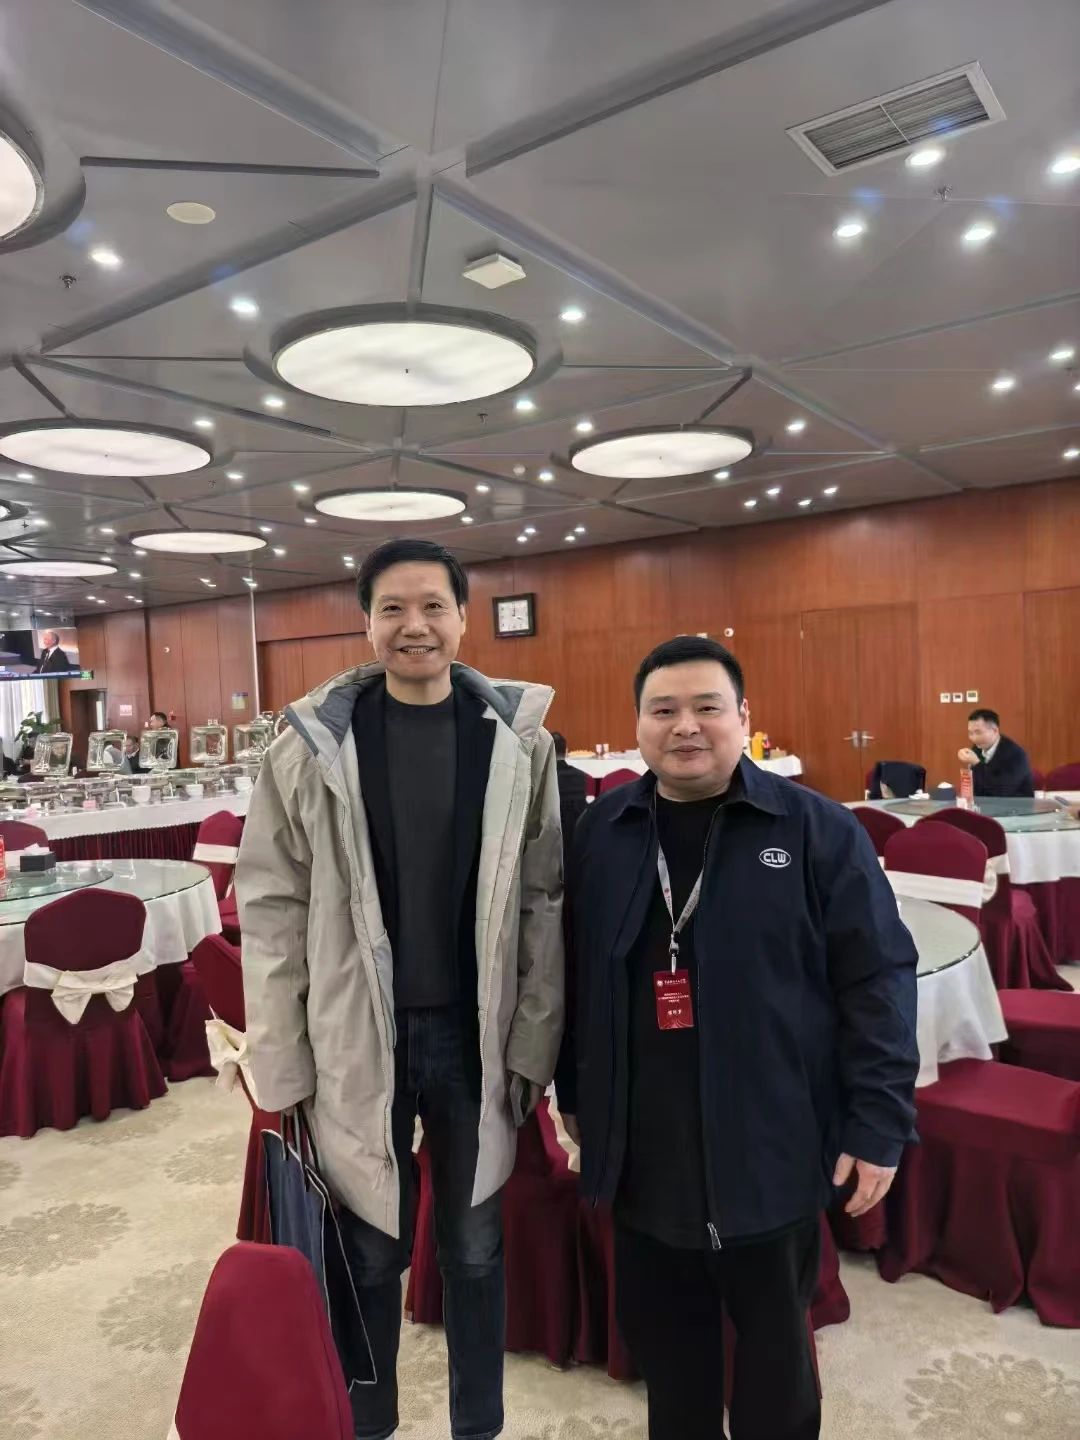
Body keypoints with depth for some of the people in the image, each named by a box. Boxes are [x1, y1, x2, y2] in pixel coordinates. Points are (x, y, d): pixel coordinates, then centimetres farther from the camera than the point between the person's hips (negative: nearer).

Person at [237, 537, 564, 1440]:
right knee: (368, 1255, 18)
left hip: (475, 1037, 1)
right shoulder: (313, 744, -7)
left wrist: (534, 1044, -3)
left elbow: (544, 903, -3)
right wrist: (281, 1069, -4)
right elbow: (271, 909, -5)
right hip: (355, 1041, 0)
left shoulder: (520, 740, -5)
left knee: (475, 1250, 20)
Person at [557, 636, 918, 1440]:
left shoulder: (817, 830, -10)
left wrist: (879, 1124, -10)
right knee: (660, 1333, 22)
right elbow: (573, 972, 8)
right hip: (640, 1147, 3)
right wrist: (573, 1092, 12)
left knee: (774, 1337, 20)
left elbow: (877, 980, -9)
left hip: (769, 1144, -2)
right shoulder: (599, 831, 0)